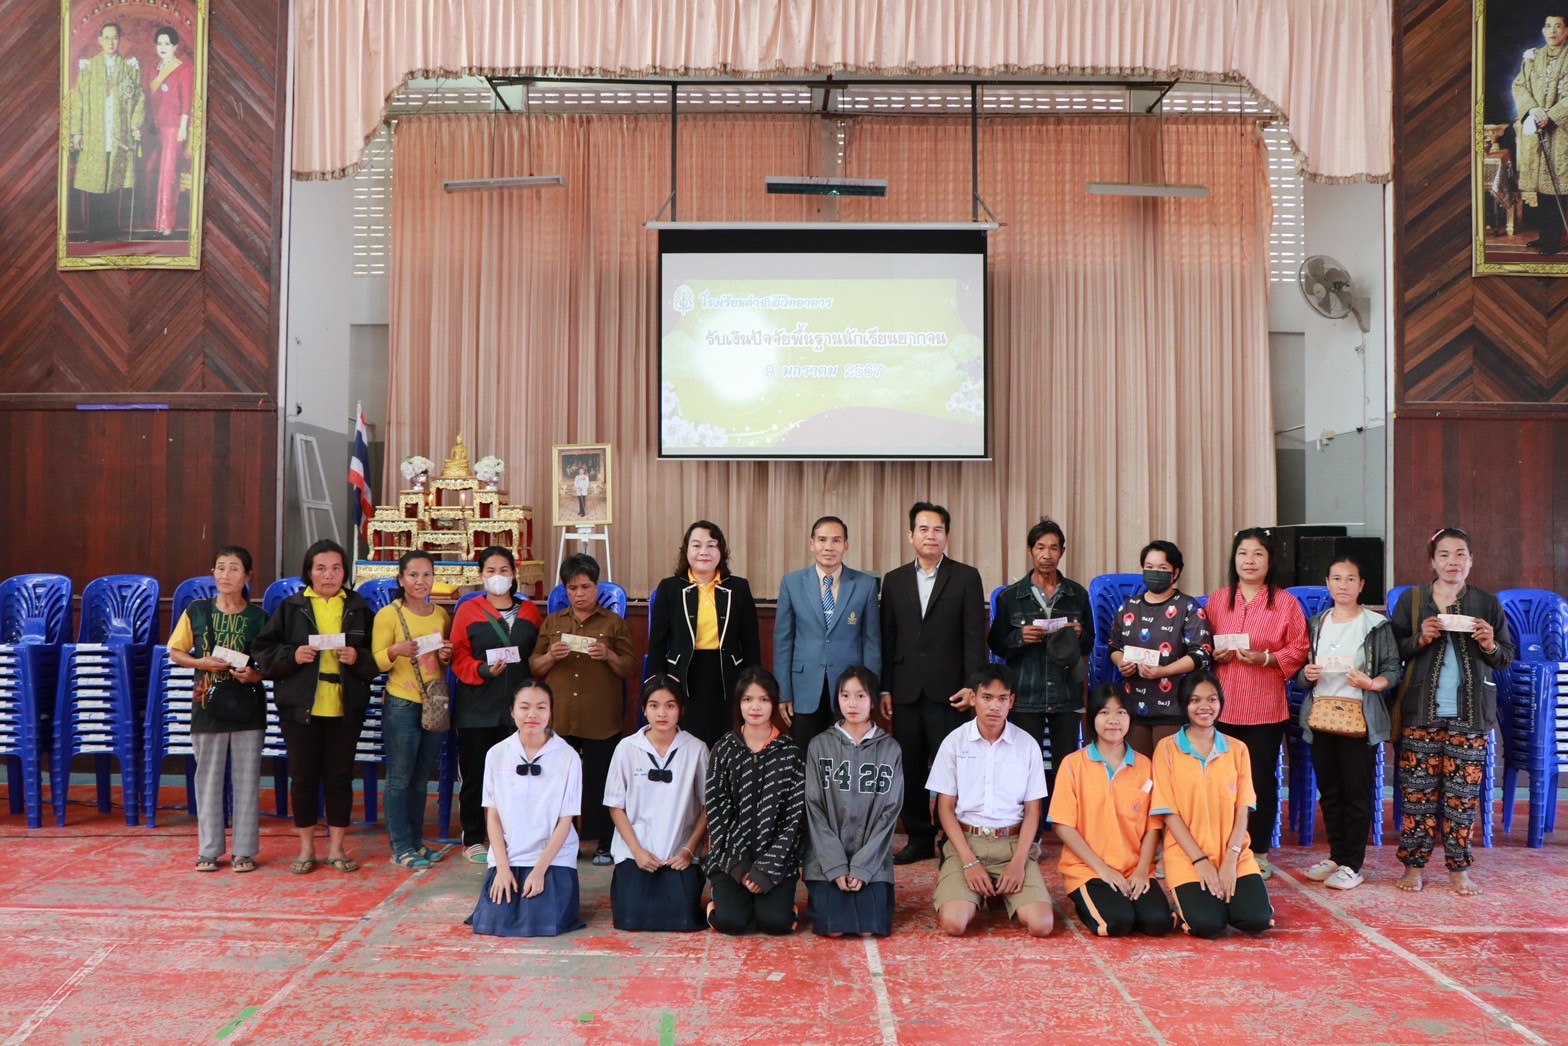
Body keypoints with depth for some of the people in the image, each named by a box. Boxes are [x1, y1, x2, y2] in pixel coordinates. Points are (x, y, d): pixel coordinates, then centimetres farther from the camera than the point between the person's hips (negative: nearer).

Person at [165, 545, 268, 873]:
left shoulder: (258, 617, -1)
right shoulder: (196, 611, 1)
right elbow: (175, 652, 6)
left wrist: (255, 675, -17)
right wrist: (202, 662, -11)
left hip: (248, 707, -1)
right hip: (208, 706, 1)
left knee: (247, 780, 5)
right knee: (208, 780, 8)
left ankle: (245, 850, 14)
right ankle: (209, 850, 19)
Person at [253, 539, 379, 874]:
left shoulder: (358, 608, 6)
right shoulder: (291, 607, 3)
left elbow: (376, 658, 7)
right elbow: (263, 651, 3)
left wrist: (358, 658, -13)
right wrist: (292, 656, -14)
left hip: (345, 708, 1)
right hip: (300, 706, 0)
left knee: (340, 776, 6)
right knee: (303, 776, 7)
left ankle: (336, 847, 19)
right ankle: (306, 848, 20)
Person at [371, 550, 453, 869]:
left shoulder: (441, 615, 10)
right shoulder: (388, 614, -6)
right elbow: (376, 662, -8)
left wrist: (447, 657, -1)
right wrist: (396, 651, -26)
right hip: (401, 705, -5)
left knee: (421, 778, 12)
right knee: (399, 778, 0)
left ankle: (416, 840, 21)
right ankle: (401, 846, 8)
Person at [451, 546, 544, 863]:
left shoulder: (529, 611, 11)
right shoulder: (468, 611, 4)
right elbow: (459, 657, 0)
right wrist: (484, 671, -17)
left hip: (518, 707, 2)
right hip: (477, 710, -2)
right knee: (475, 775, 3)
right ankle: (474, 840, 15)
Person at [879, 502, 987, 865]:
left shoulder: (966, 577, 2)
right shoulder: (894, 580, 11)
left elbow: (975, 636, -2)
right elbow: (887, 638, 9)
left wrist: (971, 685, -10)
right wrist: (884, 689, 5)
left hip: (947, 690, -3)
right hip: (906, 691, 3)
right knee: (909, 768, 7)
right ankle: (919, 838, 19)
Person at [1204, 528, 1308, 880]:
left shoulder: (1285, 602, 1)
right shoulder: (1217, 600, 9)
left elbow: (1299, 650, 0)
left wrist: (1265, 658, -14)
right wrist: (1214, 655, -6)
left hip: (1265, 709, -2)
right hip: (1222, 707, 2)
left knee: (1262, 780, 4)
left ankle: (1259, 852, 17)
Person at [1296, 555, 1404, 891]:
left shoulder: (1376, 625, 0)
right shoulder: (1316, 624, 12)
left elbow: (1394, 670, -3)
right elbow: (1300, 673, 15)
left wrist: (1372, 683, -21)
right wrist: (1306, 674, -7)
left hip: (1358, 719, -4)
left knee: (1357, 793, -1)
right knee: (1329, 791, 11)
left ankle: (1352, 865, 7)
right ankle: (1336, 855, 22)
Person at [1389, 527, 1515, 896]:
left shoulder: (1487, 603, 7)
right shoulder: (1410, 600, 4)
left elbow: (1507, 657, 11)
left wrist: (1490, 646, -10)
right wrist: (1420, 639, -14)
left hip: (1470, 714, 1)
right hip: (1421, 712, -1)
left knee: (1464, 795, 3)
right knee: (1418, 792, 1)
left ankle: (1459, 869, 15)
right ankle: (1413, 866, 11)